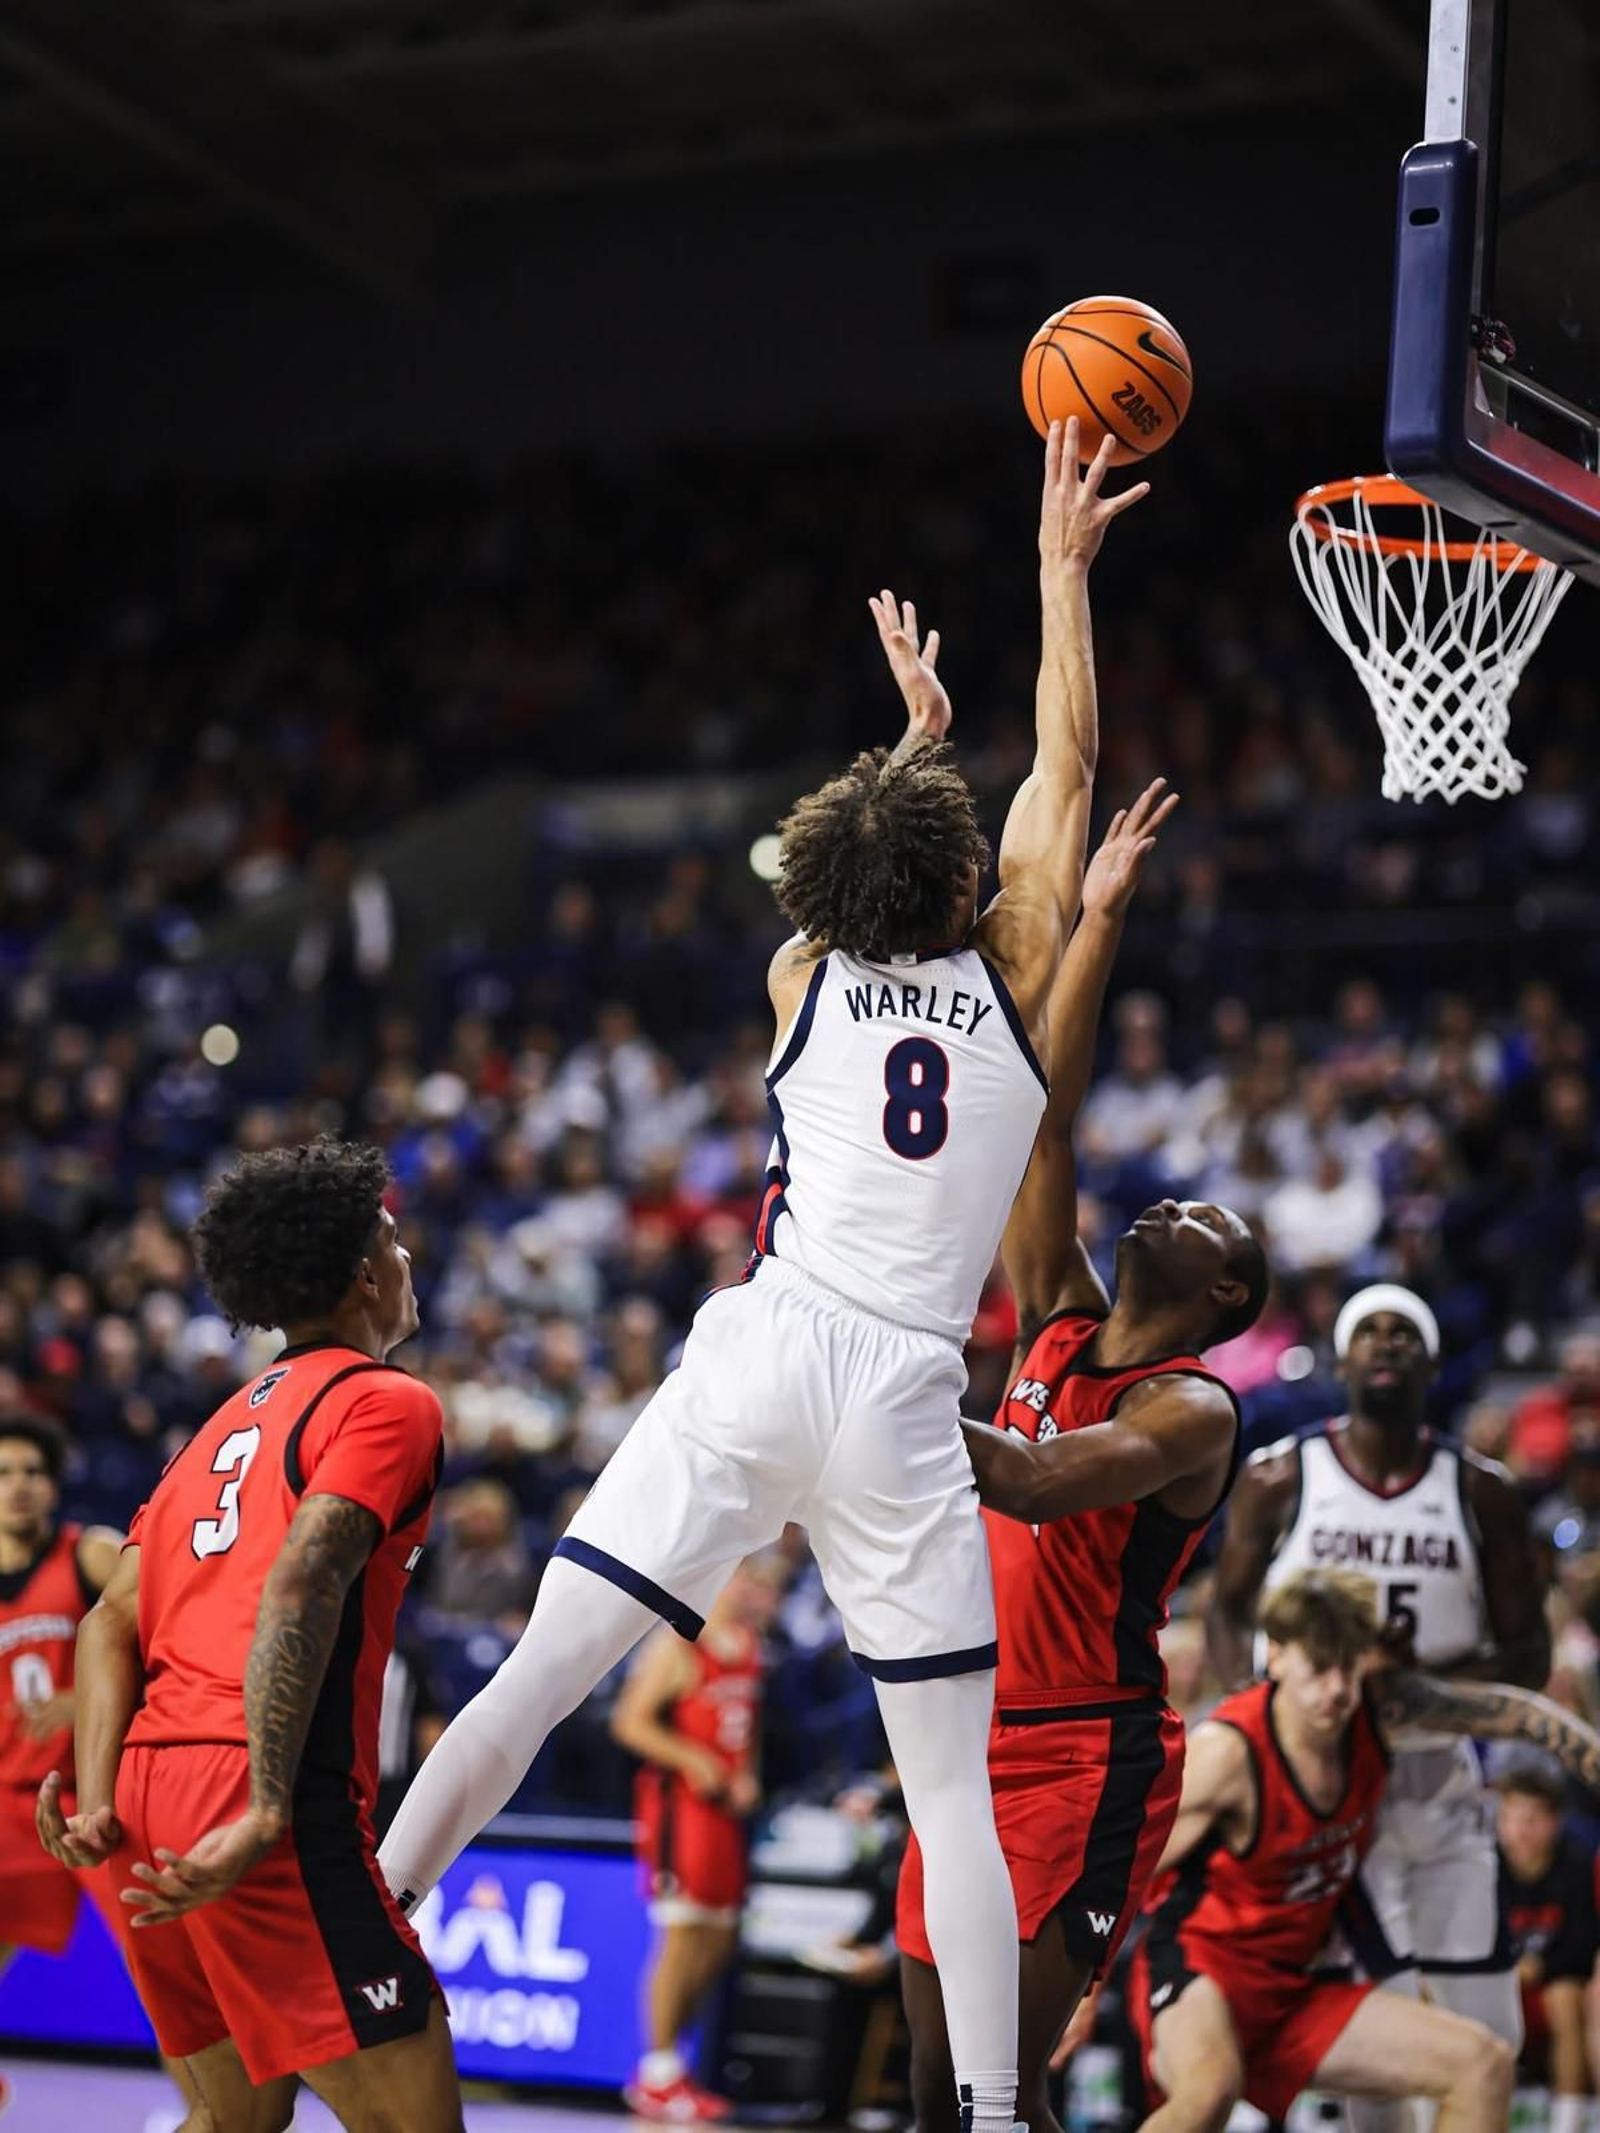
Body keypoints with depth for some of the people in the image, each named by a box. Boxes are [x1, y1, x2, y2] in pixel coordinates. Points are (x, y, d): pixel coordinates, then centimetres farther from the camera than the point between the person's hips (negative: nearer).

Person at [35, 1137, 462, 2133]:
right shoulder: (390, 1403, 0)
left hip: (148, 1791, 9)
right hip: (243, 1787, -9)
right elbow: (299, 1589, -16)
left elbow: (113, 1620, 16)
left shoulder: (229, 1421, 26)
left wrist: (100, 1800, 6)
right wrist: (266, 1817, -21)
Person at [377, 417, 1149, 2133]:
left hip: (758, 1351, 1)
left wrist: (911, 730, 52)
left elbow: (865, 859, 38)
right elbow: (1066, 764, 20)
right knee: (951, 1789, 4)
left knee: (541, 1671, -1)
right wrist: (1062, 559, 23)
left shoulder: (805, 975, 15)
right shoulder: (1011, 975, 10)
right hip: (907, 1397, -1)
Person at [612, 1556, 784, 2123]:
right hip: (680, 1801, -8)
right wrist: (692, 1760, -20)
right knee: (682, 1936, -8)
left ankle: (669, 2059, 19)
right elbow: (630, 1721, -13)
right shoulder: (676, 1645, -11)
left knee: (720, 1940, 8)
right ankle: (657, 2076, 0)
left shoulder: (750, 1648, 14)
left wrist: (748, 1777, 6)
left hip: (726, 1805, 8)